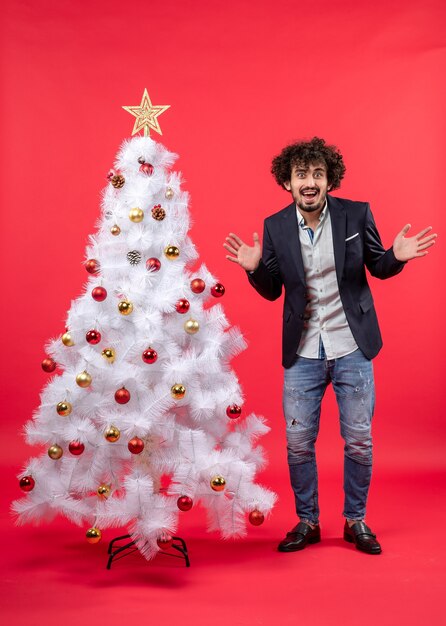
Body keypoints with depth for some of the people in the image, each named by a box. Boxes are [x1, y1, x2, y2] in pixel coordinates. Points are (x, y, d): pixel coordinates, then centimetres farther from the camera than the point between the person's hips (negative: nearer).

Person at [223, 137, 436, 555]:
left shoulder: (357, 214, -5)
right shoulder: (276, 226, -2)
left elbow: (378, 268, 6)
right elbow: (272, 291, 4)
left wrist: (396, 256, -16)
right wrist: (254, 268, -16)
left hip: (351, 347, 0)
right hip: (302, 352, 1)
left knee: (359, 441, 7)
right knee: (298, 443, 6)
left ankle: (356, 520, 28)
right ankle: (307, 522, 27)